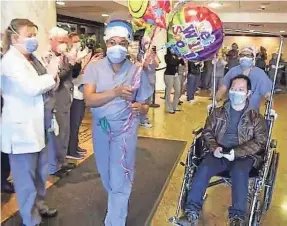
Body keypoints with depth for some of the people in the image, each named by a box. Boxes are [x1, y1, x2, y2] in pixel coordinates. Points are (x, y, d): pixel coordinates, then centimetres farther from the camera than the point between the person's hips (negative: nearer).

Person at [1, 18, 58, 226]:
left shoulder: (28, 59, 15)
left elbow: (41, 88, 17)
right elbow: (31, 88, -27)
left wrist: (52, 78, -2)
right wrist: (50, 75, -11)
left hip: (34, 125, 10)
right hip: (21, 127, -9)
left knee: (40, 171, 20)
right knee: (26, 176, 4)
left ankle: (38, 205, 39)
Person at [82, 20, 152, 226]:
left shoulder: (136, 71, -7)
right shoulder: (94, 68, -8)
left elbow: (144, 106, -1)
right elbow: (89, 100, -22)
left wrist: (141, 108, -25)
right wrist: (115, 92, -38)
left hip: (125, 130, -2)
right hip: (100, 129, 3)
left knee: (120, 180, 1)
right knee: (106, 176, 22)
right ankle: (119, 204, 51)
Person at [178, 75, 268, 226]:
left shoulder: (255, 117, 5)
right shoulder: (218, 112, 12)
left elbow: (260, 141, -2)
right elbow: (207, 132, 11)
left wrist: (236, 152, -16)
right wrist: (214, 148, -12)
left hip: (244, 156, -1)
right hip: (219, 153, 2)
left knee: (239, 172, -35)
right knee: (204, 168, -27)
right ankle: (192, 211, -20)